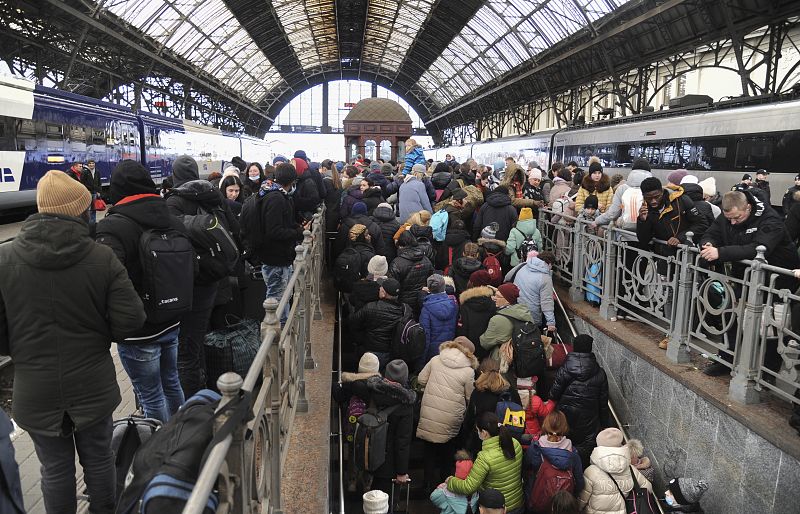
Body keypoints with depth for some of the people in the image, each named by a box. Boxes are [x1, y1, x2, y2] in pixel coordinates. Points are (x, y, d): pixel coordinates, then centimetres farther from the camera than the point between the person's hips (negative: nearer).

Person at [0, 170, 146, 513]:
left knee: (55, 468, 16)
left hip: (36, 390, 0)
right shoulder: (102, 258, -14)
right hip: (93, 385, 0)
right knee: (98, 459, 19)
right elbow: (129, 321, -15)